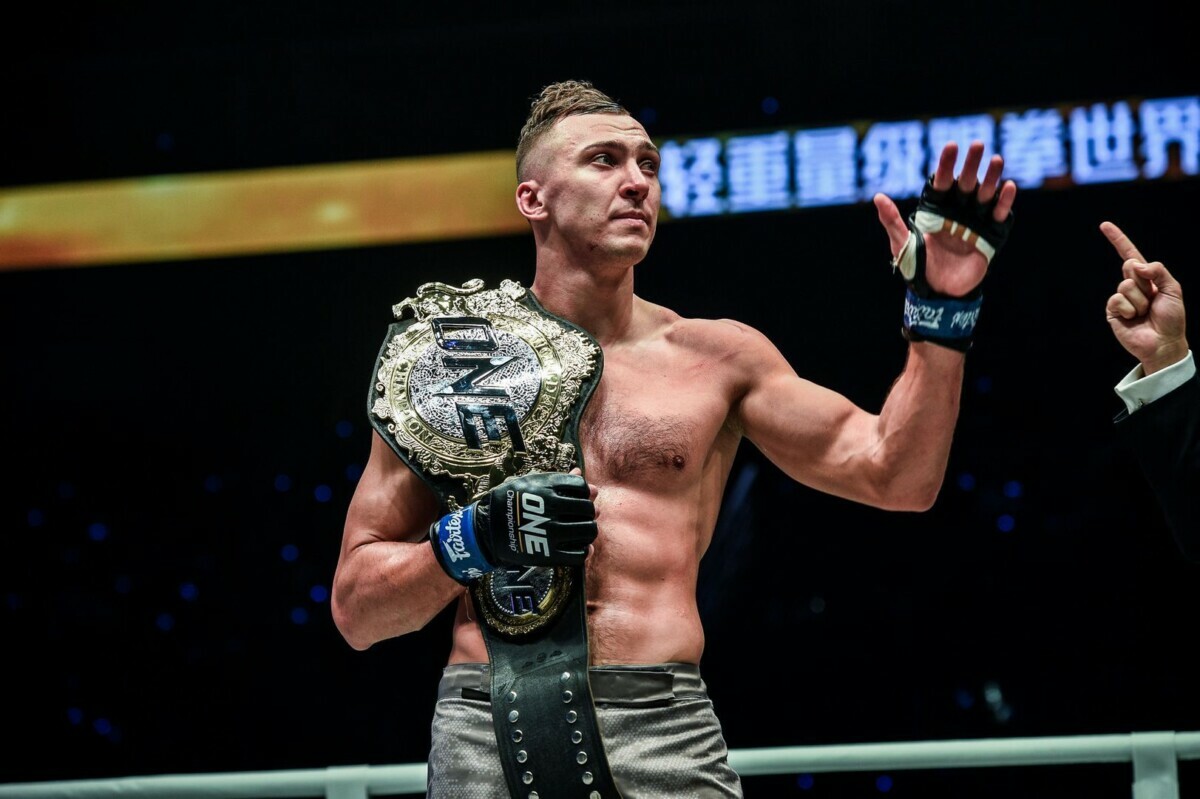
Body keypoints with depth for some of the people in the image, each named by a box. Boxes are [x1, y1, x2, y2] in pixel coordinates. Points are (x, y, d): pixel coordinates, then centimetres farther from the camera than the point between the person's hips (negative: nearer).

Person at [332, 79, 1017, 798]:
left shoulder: (715, 357, 13)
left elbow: (896, 476, 9)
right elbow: (355, 612, 8)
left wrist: (942, 309, 1)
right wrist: (473, 541, -9)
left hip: (669, 733, 1)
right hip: (491, 727, -1)